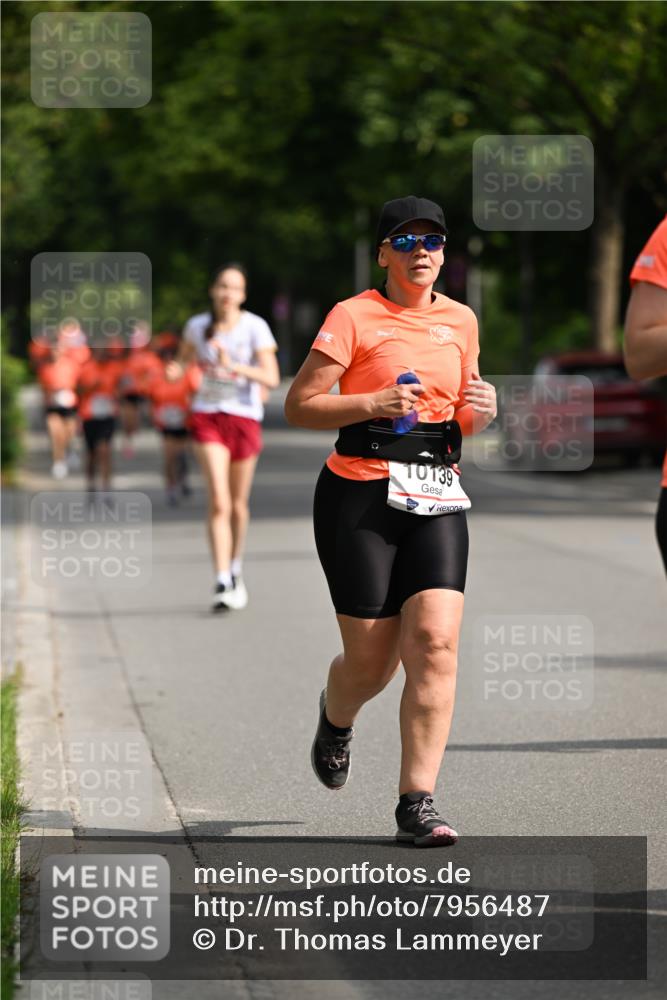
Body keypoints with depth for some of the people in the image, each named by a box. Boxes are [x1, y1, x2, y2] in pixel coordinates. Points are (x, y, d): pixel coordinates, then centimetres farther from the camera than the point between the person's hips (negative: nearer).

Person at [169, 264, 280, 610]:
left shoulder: (255, 327, -7)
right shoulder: (197, 326, 1)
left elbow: (271, 378, -15)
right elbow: (185, 357, 19)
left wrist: (233, 366, -28)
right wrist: (177, 370, -5)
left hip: (245, 418, 0)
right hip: (208, 416, 0)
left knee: (238, 505, 11)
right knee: (219, 503, -15)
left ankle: (235, 571, 35)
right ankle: (222, 582, -20)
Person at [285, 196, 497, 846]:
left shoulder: (460, 321, 13)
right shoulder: (354, 316, -3)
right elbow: (298, 406, -5)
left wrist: (480, 410, 2)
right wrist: (375, 403, -18)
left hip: (437, 499, 4)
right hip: (361, 495, -4)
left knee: (436, 640, -15)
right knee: (372, 658, 0)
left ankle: (417, 802, -11)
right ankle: (336, 719, 38)